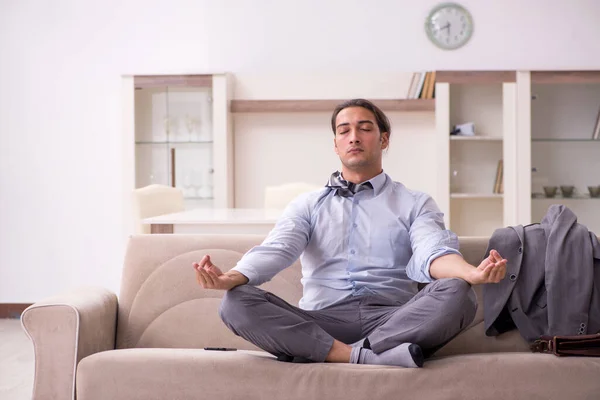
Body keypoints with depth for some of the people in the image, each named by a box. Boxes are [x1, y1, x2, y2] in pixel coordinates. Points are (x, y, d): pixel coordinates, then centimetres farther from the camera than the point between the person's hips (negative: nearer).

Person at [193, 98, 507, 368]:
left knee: (456, 294, -30)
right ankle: (370, 358, -31)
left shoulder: (415, 204, 16)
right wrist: (230, 278, -22)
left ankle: (329, 356, -28)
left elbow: (430, 253, -5)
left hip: (394, 319, 0)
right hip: (321, 323, 1)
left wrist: (471, 273, -31)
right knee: (237, 303, -24)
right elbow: (275, 250, 2)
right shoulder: (307, 205, 20)